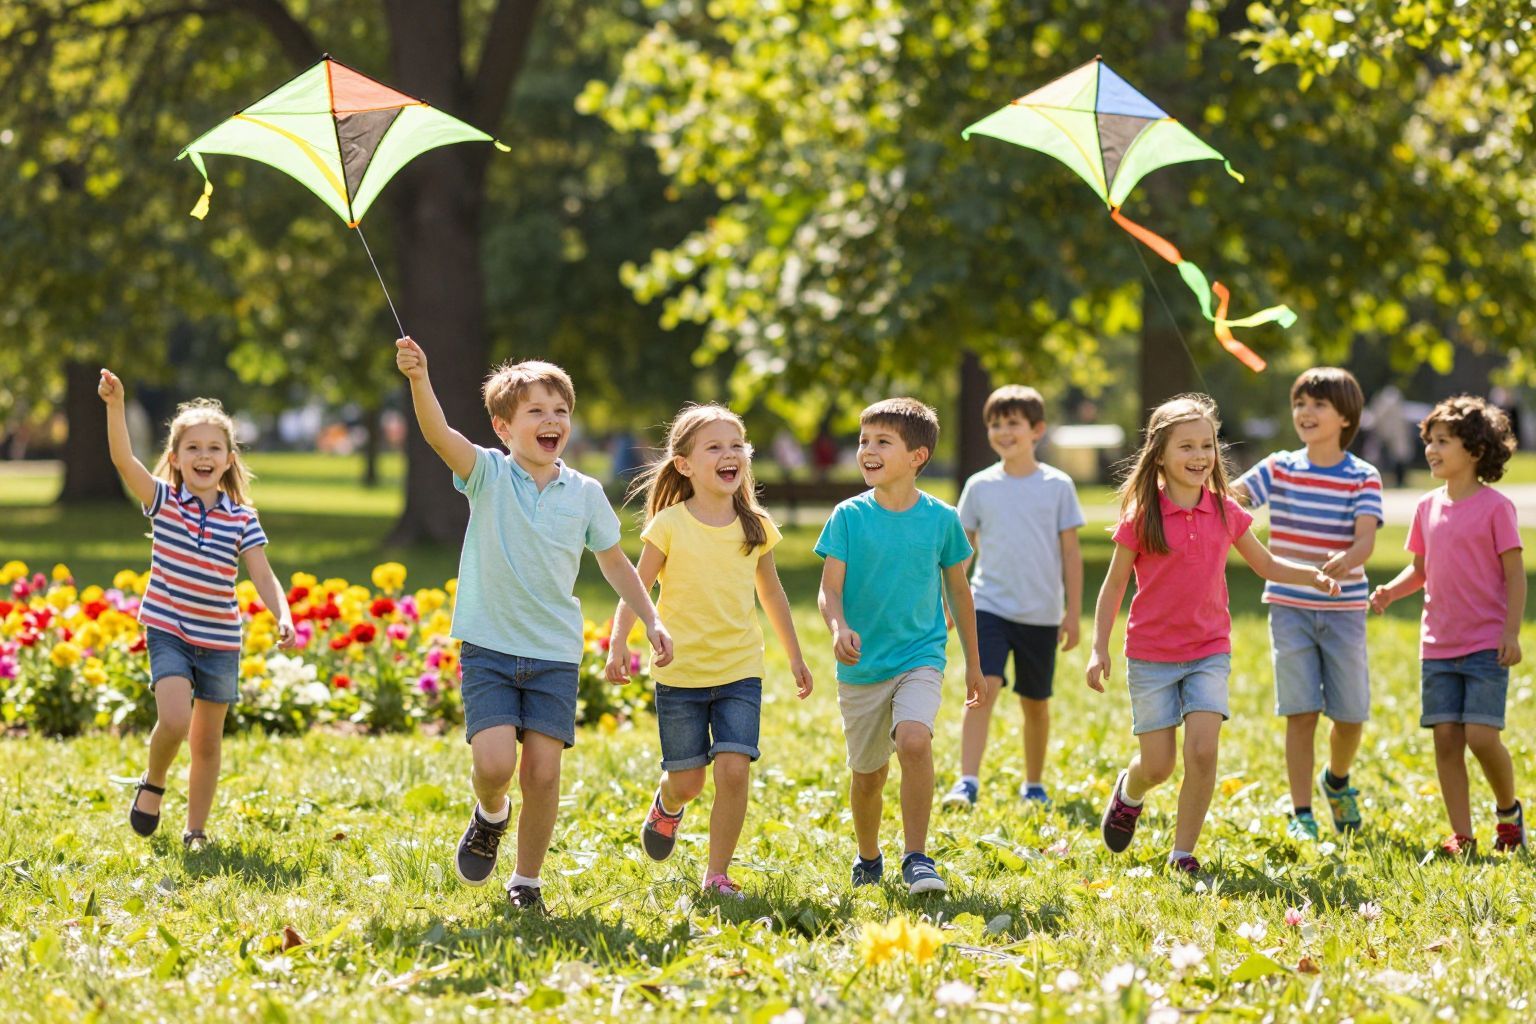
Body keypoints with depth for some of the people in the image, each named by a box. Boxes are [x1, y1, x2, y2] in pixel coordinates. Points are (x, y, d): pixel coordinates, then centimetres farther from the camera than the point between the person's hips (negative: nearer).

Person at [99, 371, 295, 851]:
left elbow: (263, 577, -6)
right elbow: (123, 458, -17)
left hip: (220, 640, 2)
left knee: (207, 740, 9)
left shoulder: (242, 519, -1)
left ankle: (196, 830, 23)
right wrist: (115, 405, -30)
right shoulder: (163, 501, -4)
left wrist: (283, 616, -25)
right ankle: (152, 783, 7)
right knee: (174, 719, -23)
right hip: (169, 632, -2)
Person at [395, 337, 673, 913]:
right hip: (489, 648, -2)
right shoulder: (488, 475, -5)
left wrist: (651, 621, 11)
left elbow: (614, 562, 18)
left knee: (543, 772, -3)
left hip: (555, 654, 2)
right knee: (494, 763, -17)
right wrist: (418, 380, -42)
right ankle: (490, 817, 19)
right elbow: (439, 434, -24)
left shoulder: (585, 494, 4)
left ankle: (526, 882, 16)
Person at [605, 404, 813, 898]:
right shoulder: (669, 525, -7)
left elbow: (771, 592, 16)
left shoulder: (756, 526, 2)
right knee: (688, 780, 4)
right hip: (680, 672, -2)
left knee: (734, 770, -13)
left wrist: (794, 655, 21)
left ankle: (717, 875, 2)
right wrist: (618, 644, -21)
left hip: (740, 671, 2)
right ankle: (667, 806, 42)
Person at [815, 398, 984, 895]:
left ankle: (917, 857, -19)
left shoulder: (940, 518, -2)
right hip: (861, 665, 1)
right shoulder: (849, 516, -4)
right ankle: (868, 859, 38)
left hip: (920, 657, -1)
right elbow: (829, 590, -8)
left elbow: (958, 592, 10)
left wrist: (973, 663, 16)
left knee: (914, 740, -27)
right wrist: (839, 628, -30)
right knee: (868, 774, 12)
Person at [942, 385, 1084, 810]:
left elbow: (1070, 552, 2)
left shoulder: (1058, 486, 0)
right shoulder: (980, 486, 2)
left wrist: (1074, 612, 0)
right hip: (990, 606, 0)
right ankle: (967, 782, -23)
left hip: (1041, 615, 1)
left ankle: (1034, 785, 28)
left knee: (1036, 702, 11)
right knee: (984, 687, -19)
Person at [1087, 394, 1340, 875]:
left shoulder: (1226, 512, 1)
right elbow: (1114, 585, -1)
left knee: (1203, 751, -15)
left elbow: (1266, 564, 15)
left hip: (1210, 651, 2)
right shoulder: (1142, 517, -8)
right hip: (1151, 655, -2)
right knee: (1158, 767, 1)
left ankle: (1183, 851, 0)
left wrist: (1314, 576, -2)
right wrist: (1099, 649, -7)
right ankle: (1128, 793, 37)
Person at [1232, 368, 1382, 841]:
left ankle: (1337, 780, 36)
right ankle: (1300, 815, 5)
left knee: (1351, 714, 4)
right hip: (1290, 609, 0)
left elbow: (1365, 541, -16)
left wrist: (1341, 564, -38)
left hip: (1343, 609, 0)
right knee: (1301, 713, -4)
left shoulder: (1363, 477, -3)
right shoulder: (1279, 469, 3)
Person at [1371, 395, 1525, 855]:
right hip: (1438, 645, 5)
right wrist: (1391, 590, -3)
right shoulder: (1428, 507, 9)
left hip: (1486, 644, -5)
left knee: (1481, 736, -12)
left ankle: (1508, 809, 15)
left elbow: (1514, 574, -7)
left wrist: (1511, 633, -14)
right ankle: (1461, 837, 7)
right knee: (1446, 738, 1)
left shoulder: (1495, 507, -7)